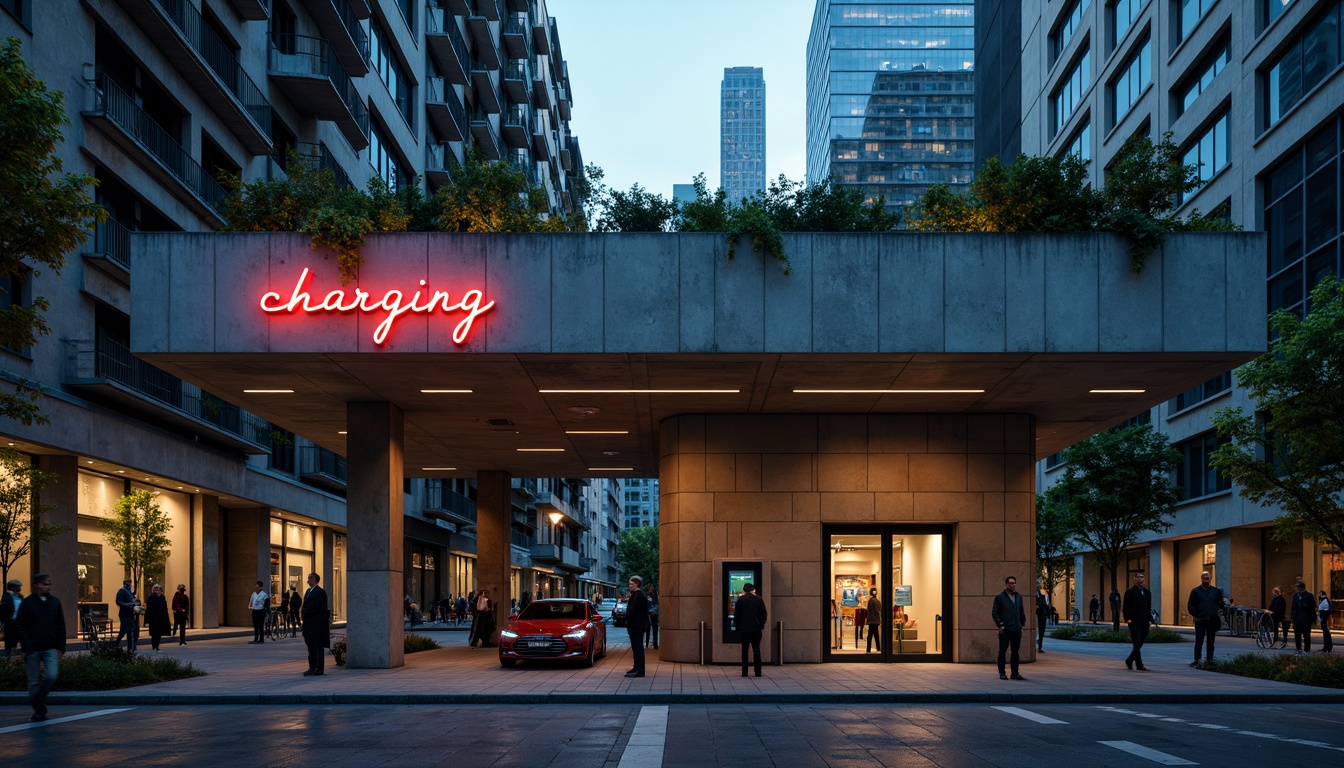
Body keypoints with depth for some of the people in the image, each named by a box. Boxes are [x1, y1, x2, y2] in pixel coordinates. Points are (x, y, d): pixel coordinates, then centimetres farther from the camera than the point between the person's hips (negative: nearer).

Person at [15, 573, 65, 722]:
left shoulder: (55, 602, 8)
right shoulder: (27, 603, -2)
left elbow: (60, 626, 9)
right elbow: (20, 626, -4)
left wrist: (60, 648, 2)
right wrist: (26, 648, -11)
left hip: (50, 648, 2)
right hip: (33, 649, -2)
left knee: (51, 676, -12)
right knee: (34, 681, 3)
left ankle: (38, 700, 11)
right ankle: (38, 710, 14)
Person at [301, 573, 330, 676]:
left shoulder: (319, 592, -14)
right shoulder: (308, 591, 16)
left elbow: (314, 608, -18)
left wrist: (304, 610, -6)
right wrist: (303, 609, 0)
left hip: (317, 625, -9)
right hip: (309, 624, 9)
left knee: (318, 647, -5)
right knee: (311, 646, 12)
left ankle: (319, 669, -2)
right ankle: (312, 668, 17)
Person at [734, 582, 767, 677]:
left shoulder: (740, 600, -1)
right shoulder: (759, 599, 3)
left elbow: (736, 615, 0)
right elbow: (763, 614, 5)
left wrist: (737, 627, 8)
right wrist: (762, 625, 13)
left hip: (744, 629, -1)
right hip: (756, 629, 1)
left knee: (744, 650, 3)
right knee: (756, 650, 6)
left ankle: (744, 672, 1)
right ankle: (758, 672, 4)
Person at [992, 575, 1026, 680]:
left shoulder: (1018, 597, 13)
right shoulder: (999, 597, -3)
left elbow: (1022, 611, 19)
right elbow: (994, 613, -4)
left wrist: (1023, 622, 9)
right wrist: (1000, 625, -12)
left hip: (1017, 629, 5)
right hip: (1005, 630, -5)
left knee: (1015, 651, 7)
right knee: (1002, 651, 1)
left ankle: (1015, 673, 12)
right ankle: (1002, 673, 7)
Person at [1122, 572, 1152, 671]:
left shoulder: (1147, 592, 15)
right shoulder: (1129, 592, -2)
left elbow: (1149, 607, 17)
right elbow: (1126, 607, -5)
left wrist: (1150, 619, 8)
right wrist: (1128, 619, -15)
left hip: (1145, 623, 6)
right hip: (1134, 622, -6)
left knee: (1139, 644, 10)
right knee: (1137, 645, -8)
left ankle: (1129, 661, 25)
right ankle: (1139, 665, -8)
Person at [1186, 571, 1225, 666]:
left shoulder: (1216, 591, 9)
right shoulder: (1196, 591, 2)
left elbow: (1221, 604, 16)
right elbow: (1190, 606, 3)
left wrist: (1218, 615, 1)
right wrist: (1196, 615, -6)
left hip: (1213, 621, 3)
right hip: (1200, 621, -3)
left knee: (1211, 641, 8)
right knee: (1199, 641, -8)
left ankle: (1209, 660, 13)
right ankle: (1197, 660, -5)